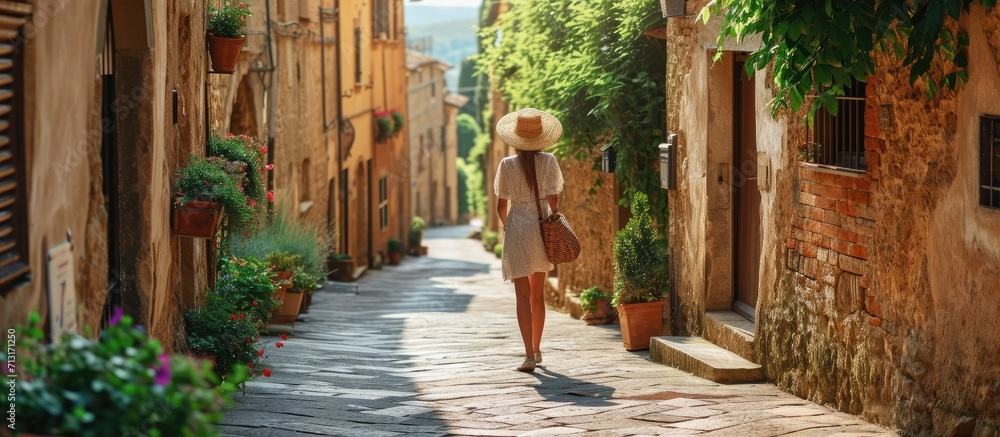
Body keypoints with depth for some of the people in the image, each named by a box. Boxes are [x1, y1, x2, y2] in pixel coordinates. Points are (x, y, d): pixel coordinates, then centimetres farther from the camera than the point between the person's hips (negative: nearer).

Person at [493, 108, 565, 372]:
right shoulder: (549, 161, -3)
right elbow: (553, 199, -5)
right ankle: (536, 349, 28)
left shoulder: (507, 165, -6)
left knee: (523, 295, -3)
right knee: (537, 294, 18)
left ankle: (529, 355, -13)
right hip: (543, 227, 3)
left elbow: (501, 206, -1)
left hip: (517, 228, -3)